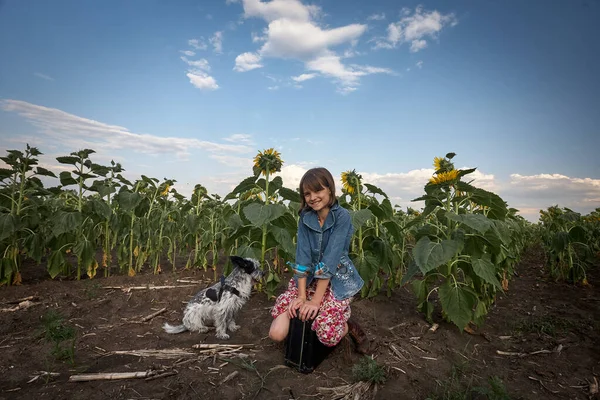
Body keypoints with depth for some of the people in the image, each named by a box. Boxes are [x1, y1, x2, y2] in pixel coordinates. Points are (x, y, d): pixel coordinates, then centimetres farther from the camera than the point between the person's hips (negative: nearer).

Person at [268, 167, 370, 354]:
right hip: (307, 279, 4)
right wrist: (301, 295, -17)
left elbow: (330, 258, -21)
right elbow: (302, 256, -9)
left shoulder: (342, 217, -15)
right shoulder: (305, 218, -2)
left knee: (327, 336, -23)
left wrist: (316, 300, -23)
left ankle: (350, 326, 10)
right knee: (277, 333, -11)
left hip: (337, 281, -3)